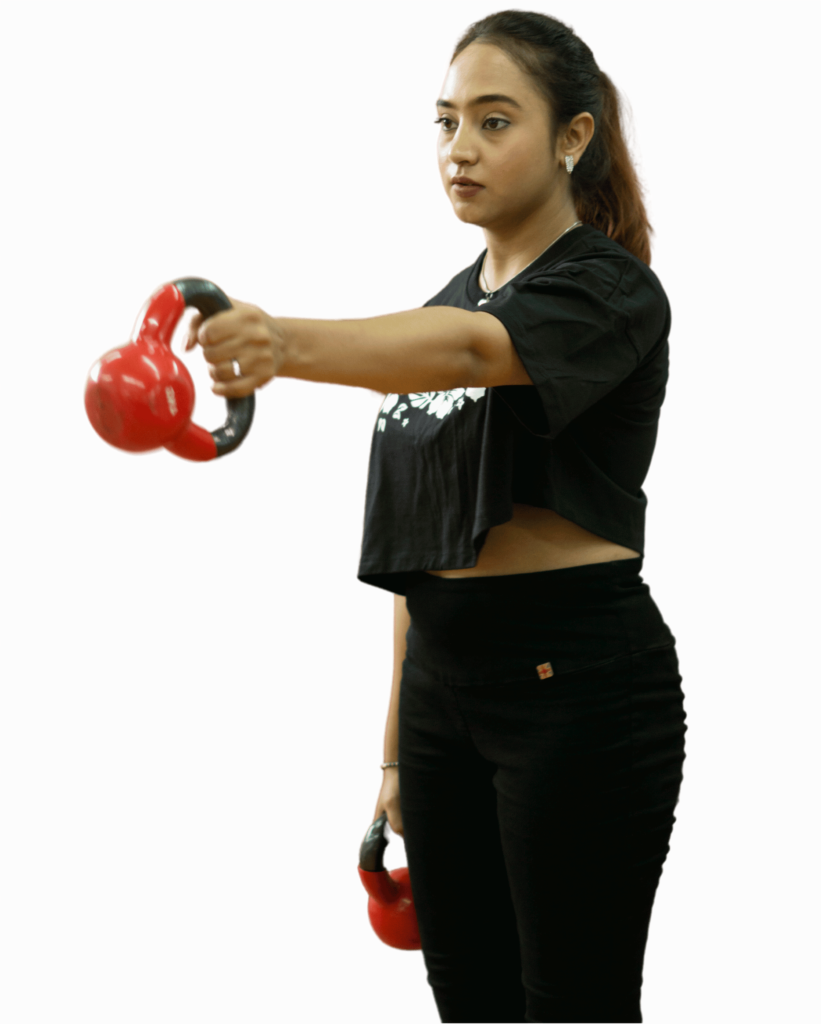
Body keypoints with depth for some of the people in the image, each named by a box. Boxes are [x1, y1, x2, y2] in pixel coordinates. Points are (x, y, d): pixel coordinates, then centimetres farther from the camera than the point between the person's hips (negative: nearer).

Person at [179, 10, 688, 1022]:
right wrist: (396, 749, 15)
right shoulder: (451, 297, 15)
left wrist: (289, 344, -50)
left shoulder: (612, 290, -9)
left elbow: (466, 351, -32)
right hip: (443, 682, 7)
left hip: (578, 684, -7)